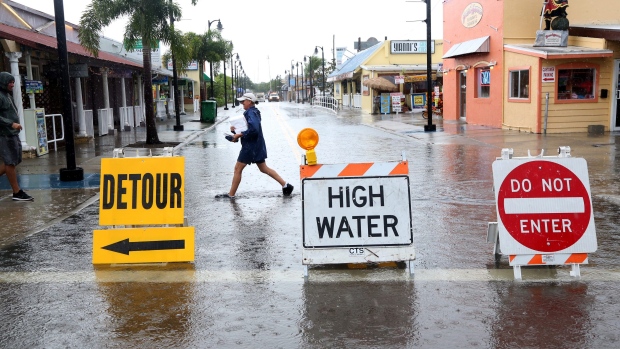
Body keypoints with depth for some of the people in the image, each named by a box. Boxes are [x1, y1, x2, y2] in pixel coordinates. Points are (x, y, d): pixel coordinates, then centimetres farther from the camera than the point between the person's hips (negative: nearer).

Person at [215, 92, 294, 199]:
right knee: (264, 168, 14)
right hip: (257, 146, 10)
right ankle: (285, 185, 12)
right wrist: (236, 130, 8)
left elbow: (253, 129, -29)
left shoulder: (250, 113, -16)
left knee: (238, 169, -1)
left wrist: (239, 134, -21)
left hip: (251, 146, -10)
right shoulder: (253, 112, 15)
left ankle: (231, 194, 6)